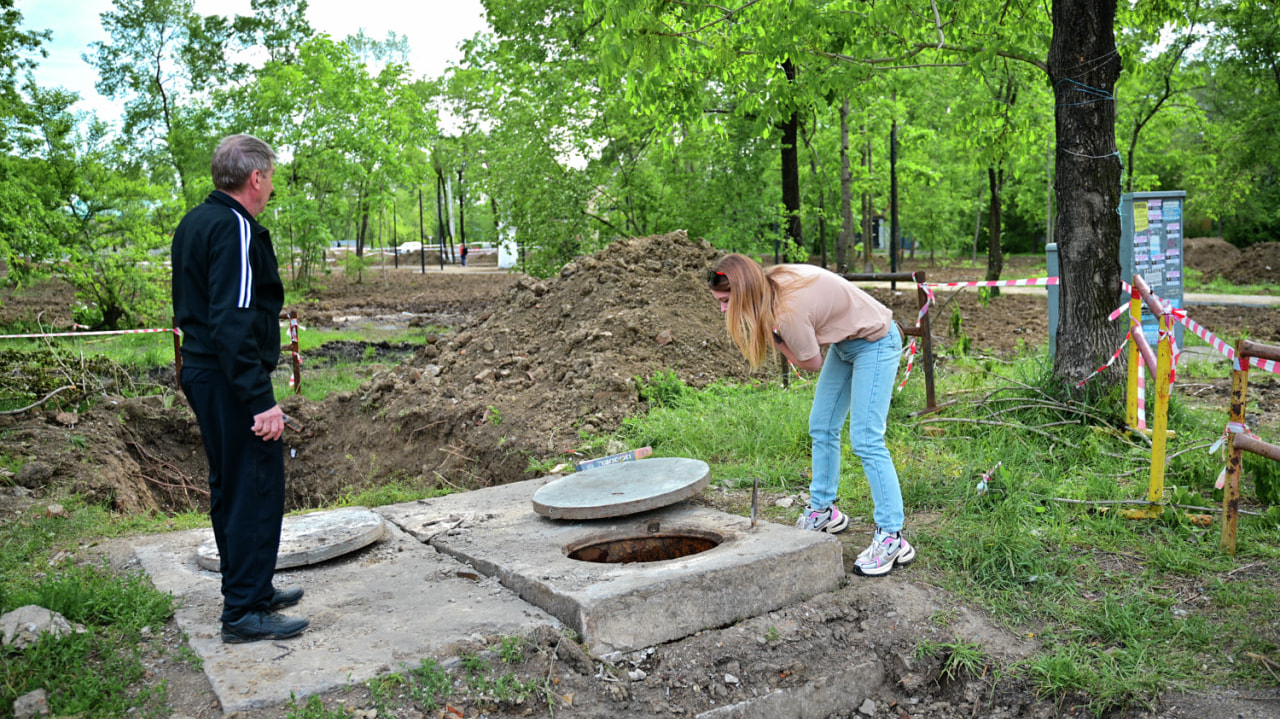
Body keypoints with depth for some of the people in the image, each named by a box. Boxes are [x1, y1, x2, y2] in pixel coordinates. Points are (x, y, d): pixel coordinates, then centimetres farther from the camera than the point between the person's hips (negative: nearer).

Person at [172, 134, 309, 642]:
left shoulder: (194, 224, 15)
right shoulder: (236, 228, -17)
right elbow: (234, 322, -25)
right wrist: (260, 400, -25)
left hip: (201, 372, 11)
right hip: (231, 379, -10)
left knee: (230, 486, 17)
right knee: (256, 490, -3)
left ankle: (252, 589, 30)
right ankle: (244, 611, 5)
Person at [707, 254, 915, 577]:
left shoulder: (789, 311, -34)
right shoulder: (774, 281, -10)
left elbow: (812, 363, -18)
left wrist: (772, 337, -16)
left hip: (875, 344, -9)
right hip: (846, 342, 9)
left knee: (866, 440, -13)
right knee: (822, 428, 11)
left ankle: (892, 538, -7)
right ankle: (824, 510, 25)